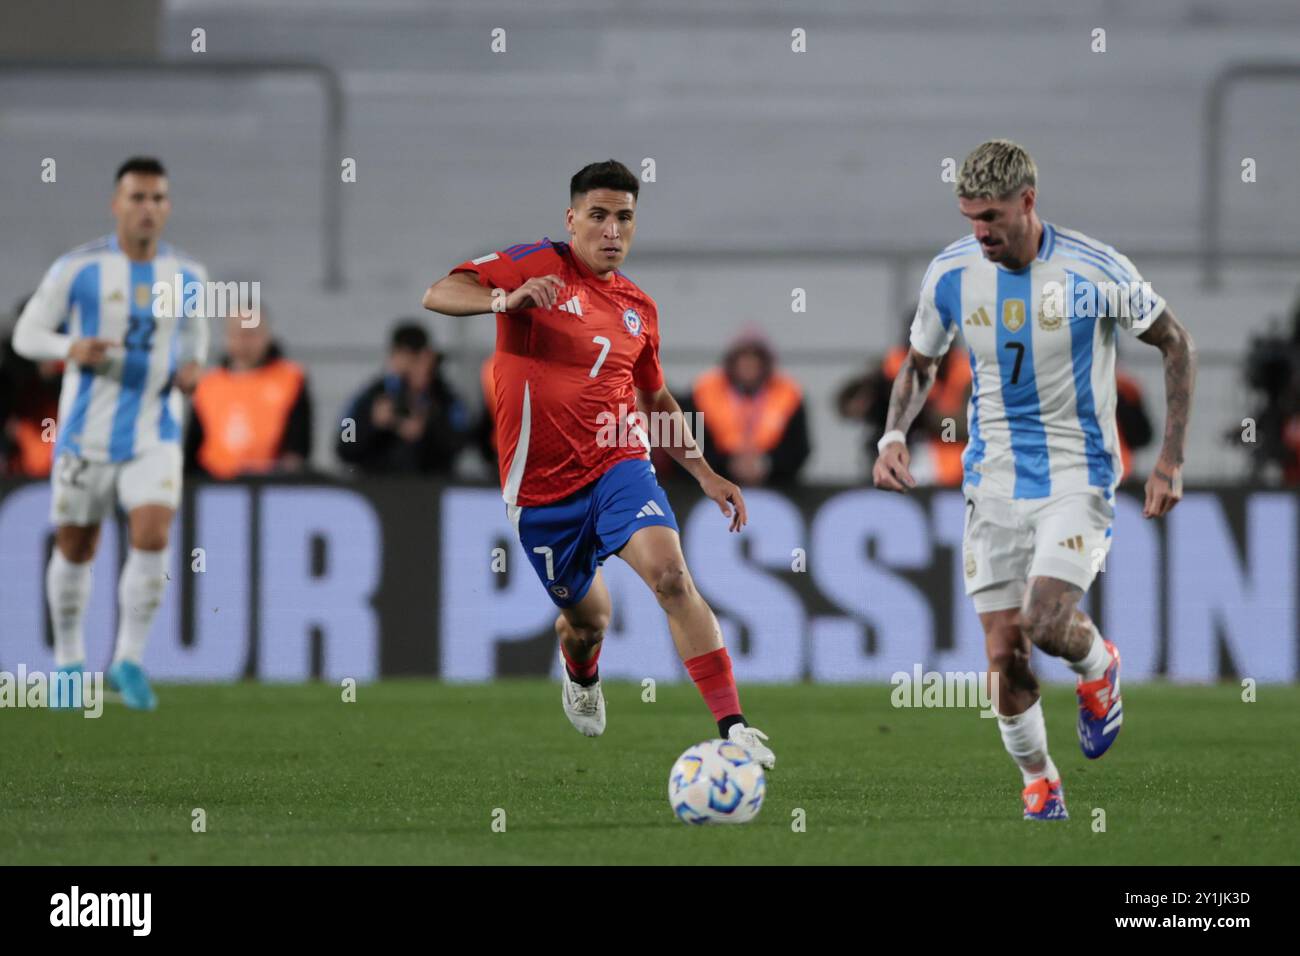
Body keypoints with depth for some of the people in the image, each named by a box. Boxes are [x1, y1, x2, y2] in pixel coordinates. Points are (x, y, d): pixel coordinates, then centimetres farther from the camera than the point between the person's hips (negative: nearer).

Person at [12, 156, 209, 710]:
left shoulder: (187, 275, 2)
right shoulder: (78, 268, -6)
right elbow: (26, 335, -1)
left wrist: (193, 368, -2)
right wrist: (72, 349, -21)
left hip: (155, 437, 1)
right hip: (87, 432, -1)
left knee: (153, 537, -18)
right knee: (76, 549, 7)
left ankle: (129, 660, -6)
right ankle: (69, 660, 26)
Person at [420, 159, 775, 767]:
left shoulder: (639, 308, 11)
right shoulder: (537, 265, -3)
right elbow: (437, 296, -12)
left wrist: (705, 473, 17)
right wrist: (507, 298, -31)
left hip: (618, 466, 2)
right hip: (542, 484, -2)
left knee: (671, 575, -24)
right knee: (587, 618, 11)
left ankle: (732, 727, -27)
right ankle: (581, 676, 52)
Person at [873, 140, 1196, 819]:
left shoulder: (1094, 271, -13)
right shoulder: (951, 273, -3)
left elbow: (1176, 346, -2)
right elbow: (919, 364, 14)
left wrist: (1170, 462, -7)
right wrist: (893, 436, -5)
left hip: (1077, 475, -3)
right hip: (994, 478, 3)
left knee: (1046, 624, -22)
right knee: (1003, 654, -2)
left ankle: (1099, 667, 14)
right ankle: (1038, 780, 21)